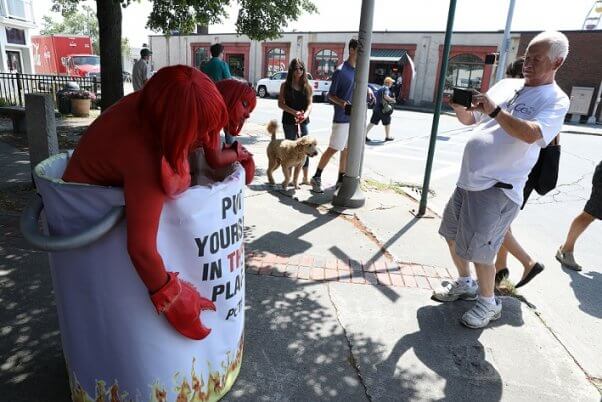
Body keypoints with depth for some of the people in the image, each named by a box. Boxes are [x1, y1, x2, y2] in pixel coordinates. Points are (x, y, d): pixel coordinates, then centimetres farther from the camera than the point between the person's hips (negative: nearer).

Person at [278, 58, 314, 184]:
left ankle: (306, 178, 12)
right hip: (289, 121, -1)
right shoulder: (285, 85, 1)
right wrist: (294, 112, -18)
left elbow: (310, 103, -2)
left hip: (303, 121, 2)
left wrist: (305, 114, -23)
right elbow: (280, 103, -4)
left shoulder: (307, 86, 5)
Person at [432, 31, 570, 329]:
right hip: (468, 179, 7)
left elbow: (531, 134, -24)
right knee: (453, 235, 17)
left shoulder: (555, 100, -5)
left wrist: (495, 110, -27)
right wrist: (459, 105, -3)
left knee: (478, 250, -5)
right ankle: (464, 284, 39)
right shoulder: (506, 85, 13)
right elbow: (469, 120, 17)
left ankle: (488, 303, 20)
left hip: (497, 187, -7)